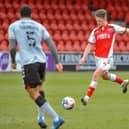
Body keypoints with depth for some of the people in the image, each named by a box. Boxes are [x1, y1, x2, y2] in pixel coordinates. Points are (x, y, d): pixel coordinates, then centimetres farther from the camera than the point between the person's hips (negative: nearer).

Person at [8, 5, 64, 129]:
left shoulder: (13, 26, 7)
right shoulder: (39, 26, 15)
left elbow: (12, 47, -1)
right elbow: (51, 44, 7)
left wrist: (13, 61, 16)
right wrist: (57, 62, 8)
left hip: (28, 63, -5)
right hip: (42, 61, 5)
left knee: (34, 94, -3)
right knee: (39, 87, 29)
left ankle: (56, 118, -14)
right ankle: (41, 116, 20)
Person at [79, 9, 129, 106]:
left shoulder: (113, 28, -7)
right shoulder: (95, 31, 0)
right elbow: (90, 46, 0)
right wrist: (83, 58, -8)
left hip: (107, 58, -5)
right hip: (98, 57, 5)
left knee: (96, 75, -20)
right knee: (105, 76, 22)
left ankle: (87, 97, -16)